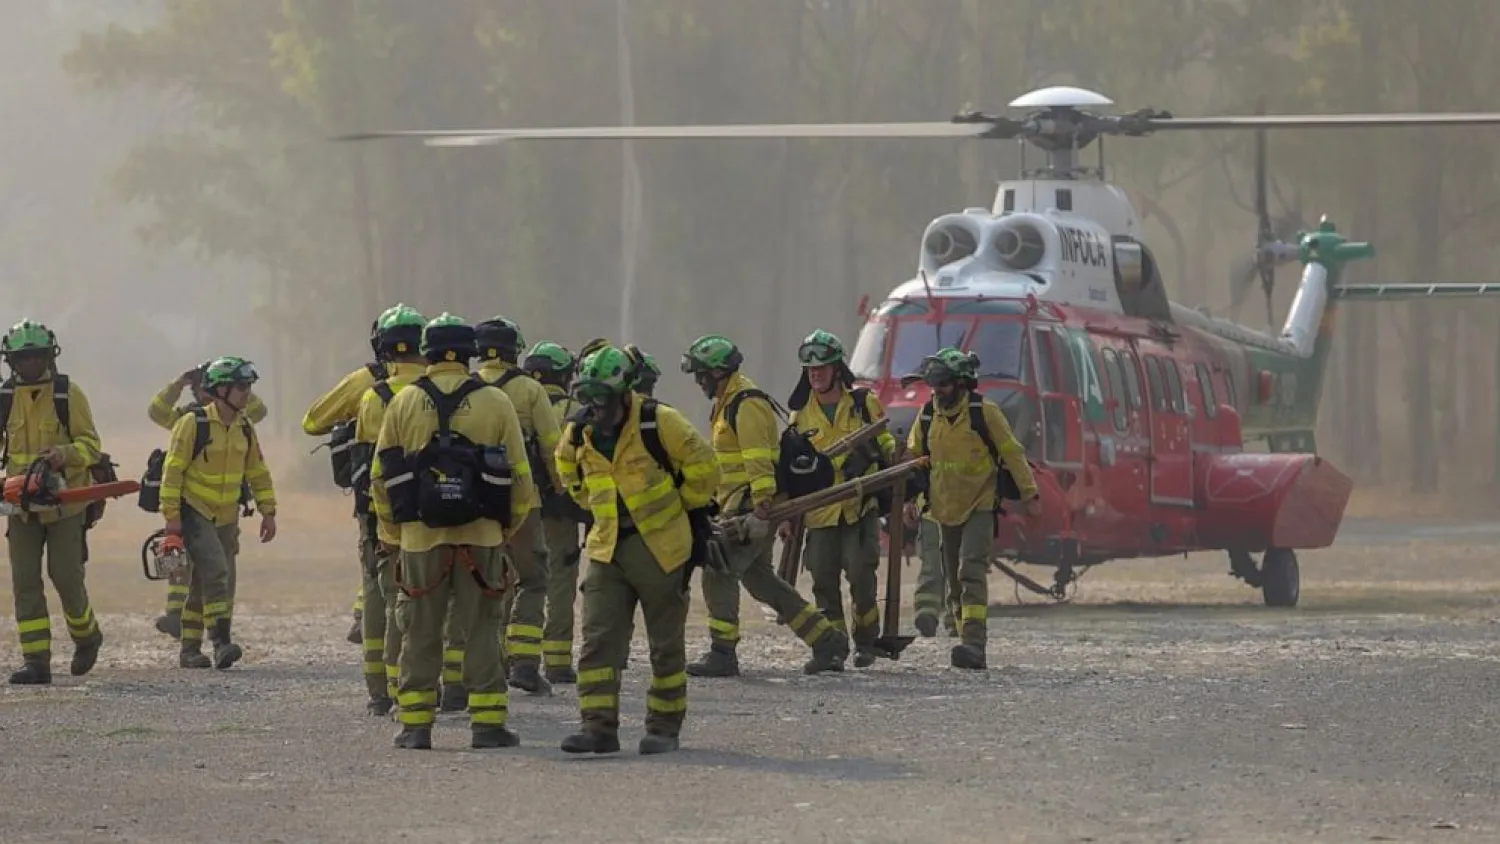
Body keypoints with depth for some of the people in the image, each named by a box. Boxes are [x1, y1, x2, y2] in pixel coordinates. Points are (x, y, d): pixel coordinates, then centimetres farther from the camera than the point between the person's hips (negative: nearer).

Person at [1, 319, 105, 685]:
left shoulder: (68, 394, -6)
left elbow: (91, 444, -7)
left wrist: (65, 454, -27)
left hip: (64, 501, -3)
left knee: (65, 575, -2)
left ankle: (86, 636, 27)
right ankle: (35, 661, -5)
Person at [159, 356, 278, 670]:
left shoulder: (245, 429, 6)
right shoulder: (193, 424, -13)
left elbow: (258, 473, 16)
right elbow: (173, 470, -13)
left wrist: (268, 512, 11)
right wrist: (171, 516, -17)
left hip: (226, 518, 7)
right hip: (194, 512, -7)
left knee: (205, 584, 8)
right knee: (215, 571, -21)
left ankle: (190, 650, 14)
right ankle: (221, 643, -26)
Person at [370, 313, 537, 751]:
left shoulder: (404, 403, 2)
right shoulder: (495, 403, 0)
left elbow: (381, 475, 5)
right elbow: (519, 474, 2)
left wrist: (390, 532, 15)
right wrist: (514, 531, 13)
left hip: (420, 535, 1)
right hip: (481, 535, -1)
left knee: (421, 632, 8)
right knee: (482, 629, 5)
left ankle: (415, 724, 7)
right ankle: (487, 723, 3)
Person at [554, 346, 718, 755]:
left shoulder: (659, 423, -14)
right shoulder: (579, 436, 3)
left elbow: (703, 468, -5)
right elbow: (576, 481, 24)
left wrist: (691, 510, 4)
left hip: (662, 548, -4)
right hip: (607, 549, 4)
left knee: (666, 644, 5)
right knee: (598, 640, -6)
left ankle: (664, 727, 14)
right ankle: (599, 726, -6)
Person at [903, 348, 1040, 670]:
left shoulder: (984, 412, -11)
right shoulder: (928, 415, 3)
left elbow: (1013, 453, -5)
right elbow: (914, 457, 14)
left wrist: (1030, 495, -4)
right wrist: (909, 499, 6)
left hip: (980, 506, -6)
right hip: (946, 508, 6)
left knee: (972, 572, -20)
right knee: (954, 580, 10)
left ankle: (974, 645, -29)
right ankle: (970, 642, 21)